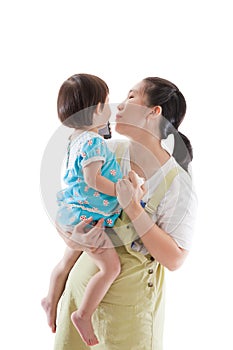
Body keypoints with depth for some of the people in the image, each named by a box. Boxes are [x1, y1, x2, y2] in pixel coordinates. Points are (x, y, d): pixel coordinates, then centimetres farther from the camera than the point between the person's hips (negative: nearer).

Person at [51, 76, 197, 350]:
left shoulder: (177, 184, -18)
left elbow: (174, 260, -19)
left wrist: (133, 208, -26)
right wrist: (70, 234, -20)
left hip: (128, 301, -5)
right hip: (81, 283, 5)